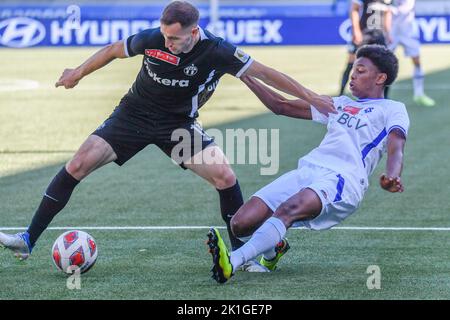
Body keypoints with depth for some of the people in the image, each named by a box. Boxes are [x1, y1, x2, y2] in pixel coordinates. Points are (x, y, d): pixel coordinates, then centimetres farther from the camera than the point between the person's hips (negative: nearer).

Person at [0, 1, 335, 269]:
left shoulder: (217, 52, -23)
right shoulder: (151, 39, -20)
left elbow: (264, 73, -14)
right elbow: (114, 50, 0)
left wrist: (310, 96, -14)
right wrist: (79, 73, 12)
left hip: (179, 124, 0)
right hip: (134, 115, 0)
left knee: (225, 176, -18)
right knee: (77, 165, -13)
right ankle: (29, 241, -7)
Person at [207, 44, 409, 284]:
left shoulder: (393, 110, 14)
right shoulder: (341, 104, 34)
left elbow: (396, 150, -6)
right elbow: (281, 106, 36)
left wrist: (392, 178, -29)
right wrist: (244, 76, 30)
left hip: (342, 179, -6)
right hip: (306, 171, 7)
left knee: (287, 210, -37)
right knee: (240, 223, -12)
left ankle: (231, 262, -55)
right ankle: (273, 247, 19)